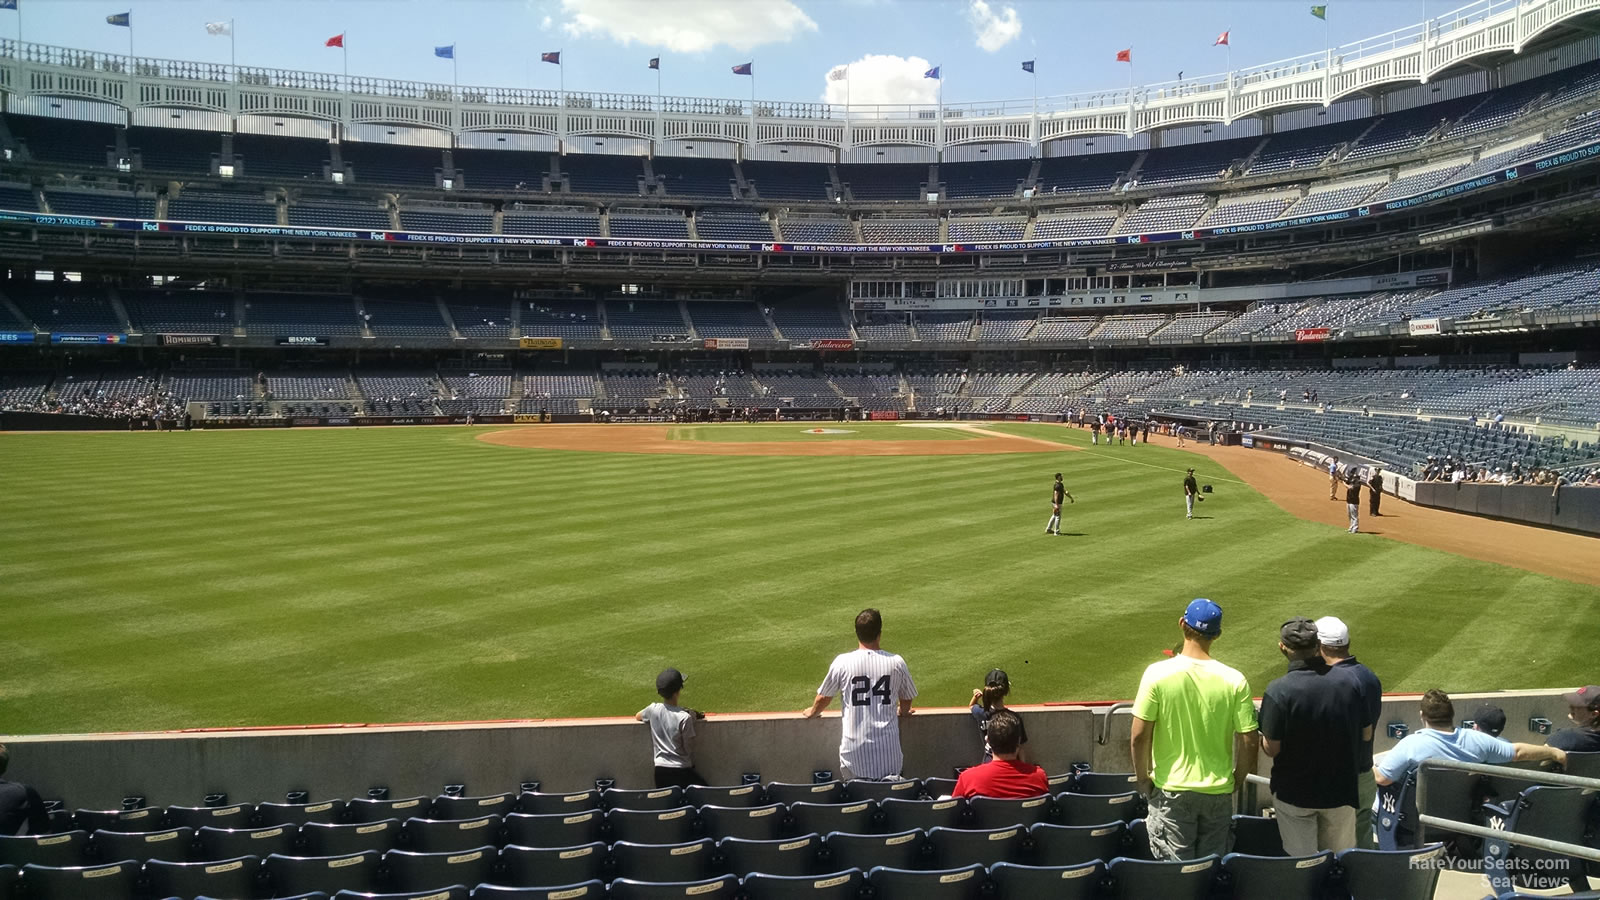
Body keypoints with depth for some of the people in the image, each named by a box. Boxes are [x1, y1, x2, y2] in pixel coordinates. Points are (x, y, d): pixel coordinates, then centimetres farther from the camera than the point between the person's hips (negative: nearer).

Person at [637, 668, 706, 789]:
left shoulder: (653, 709, -4)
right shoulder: (684, 718, -17)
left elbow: (638, 716, 21)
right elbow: (689, 748, -8)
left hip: (660, 771, 5)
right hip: (681, 771, -5)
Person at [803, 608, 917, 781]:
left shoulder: (842, 662, -3)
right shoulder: (897, 663, 1)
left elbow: (823, 697, 11)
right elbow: (907, 701, 16)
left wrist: (812, 712, 33)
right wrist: (902, 712, 40)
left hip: (854, 746, -1)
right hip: (888, 746, 1)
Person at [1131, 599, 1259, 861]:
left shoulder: (1157, 674, -14)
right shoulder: (1235, 680, -10)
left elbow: (1139, 736, -13)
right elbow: (1249, 742, -7)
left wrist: (1142, 778, 2)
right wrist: (1237, 779, 11)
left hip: (1171, 789, -2)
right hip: (1218, 790, 2)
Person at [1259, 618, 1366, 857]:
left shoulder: (1278, 691, -21)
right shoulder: (1348, 684, -7)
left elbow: (1271, 748, -19)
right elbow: (1365, 732, 4)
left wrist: (1261, 740, 3)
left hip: (1294, 794, -3)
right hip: (1341, 790, 4)